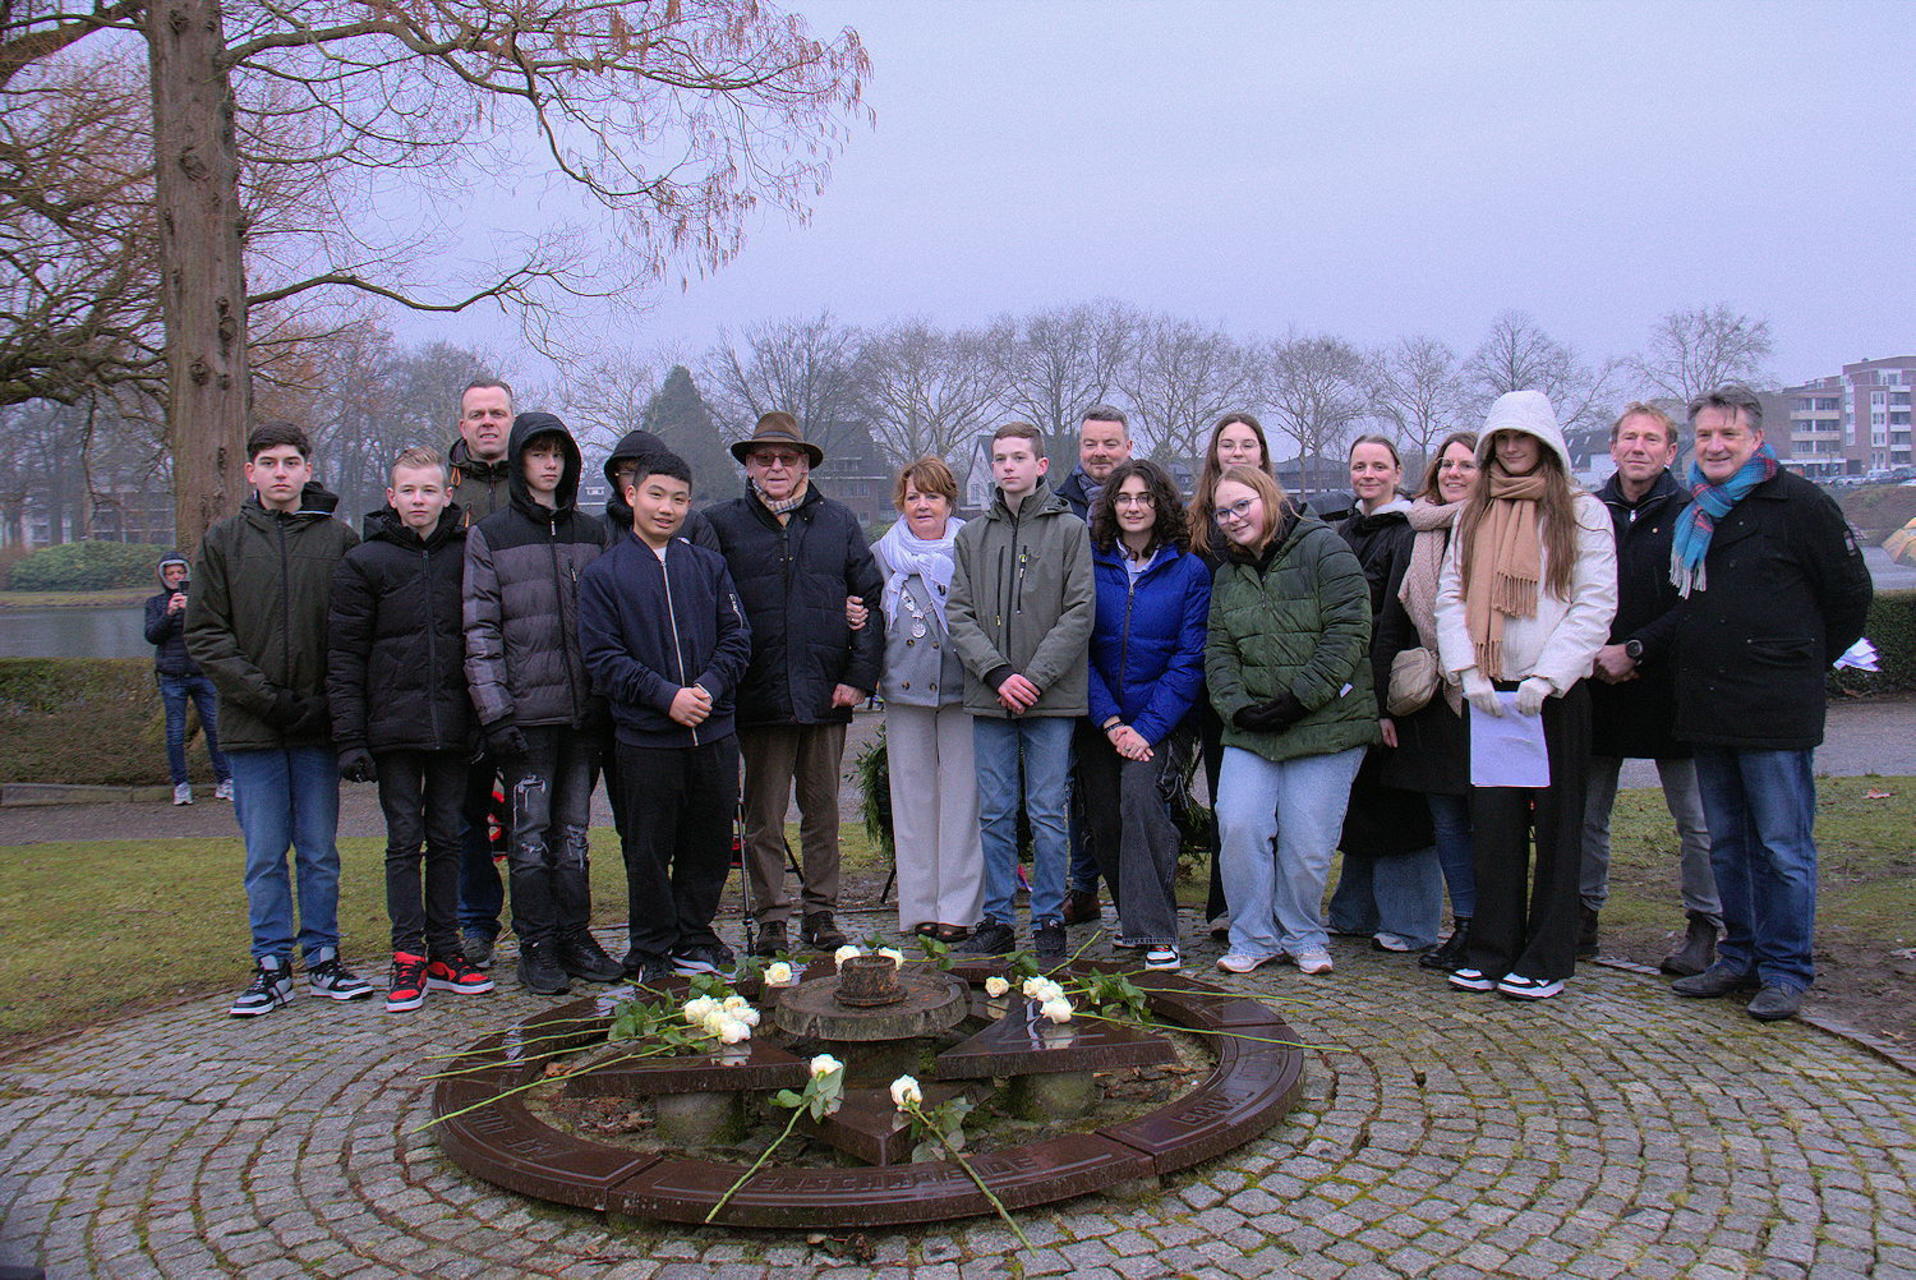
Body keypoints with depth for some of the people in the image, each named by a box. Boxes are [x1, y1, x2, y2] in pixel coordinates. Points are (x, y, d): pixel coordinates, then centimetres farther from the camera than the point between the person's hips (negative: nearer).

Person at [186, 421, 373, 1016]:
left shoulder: (339, 539, 3)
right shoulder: (223, 540, 6)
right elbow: (205, 634, 1)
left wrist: (327, 701, -11)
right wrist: (264, 697, -9)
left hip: (318, 724, 0)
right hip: (252, 725, 0)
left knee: (320, 851, 8)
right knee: (264, 855, 5)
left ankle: (323, 957, 18)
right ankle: (272, 965, 15)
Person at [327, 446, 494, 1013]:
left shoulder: (466, 556, 6)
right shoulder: (364, 562, 1)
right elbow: (345, 656, -1)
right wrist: (350, 738, -8)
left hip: (454, 727, 2)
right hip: (394, 728, -2)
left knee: (447, 838, 9)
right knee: (404, 840, 3)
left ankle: (445, 951, 17)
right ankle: (408, 955, 10)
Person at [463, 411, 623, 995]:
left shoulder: (591, 532, 13)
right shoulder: (489, 536, 3)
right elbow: (480, 630, -3)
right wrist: (494, 711, -11)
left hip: (584, 706, 3)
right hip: (527, 708, -3)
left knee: (574, 830, 10)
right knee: (531, 832, 1)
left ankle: (575, 936, 18)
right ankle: (537, 946, 10)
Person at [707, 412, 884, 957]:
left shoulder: (838, 522, 8)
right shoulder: (720, 524, 3)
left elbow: (872, 600, 7)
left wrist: (860, 676, -1)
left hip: (826, 695, 2)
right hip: (758, 697, -1)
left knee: (823, 810, 10)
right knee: (764, 815, 5)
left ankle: (821, 912, 21)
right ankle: (771, 918, 16)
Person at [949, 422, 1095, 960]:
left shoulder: (1069, 530, 2)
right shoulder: (972, 535, 12)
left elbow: (1079, 614, -5)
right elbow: (959, 614, 5)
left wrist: (1035, 677, -14)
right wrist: (997, 673, -10)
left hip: (1051, 697, -3)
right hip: (988, 696, 3)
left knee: (1049, 814, 2)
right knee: (995, 813, 8)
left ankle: (1049, 921, 13)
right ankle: (997, 920, 17)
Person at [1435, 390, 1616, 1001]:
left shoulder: (1582, 512, 2)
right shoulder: (1473, 516, 14)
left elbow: (1595, 605, -6)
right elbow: (1450, 597, 8)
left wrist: (1546, 678, -15)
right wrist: (1469, 671, -6)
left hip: (1555, 693, -3)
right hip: (1488, 693, 3)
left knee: (1556, 822, 3)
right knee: (1492, 820, 4)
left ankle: (1546, 960, 10)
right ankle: (1492, 951, 14)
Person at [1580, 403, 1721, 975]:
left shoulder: (1690, 515, -3)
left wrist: (1634, 650, -14)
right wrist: (1590, 657, -5)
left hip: (1669, 686, -3)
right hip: (1598, 687, 3)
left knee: (1695, 819, 3)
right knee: (1586, 811, 8)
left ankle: (1704, 927, 16)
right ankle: (1584, 917, 21)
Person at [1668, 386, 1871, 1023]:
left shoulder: (1799, 504, -6)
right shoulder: (1693, 513, 13)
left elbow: (1851, 596, 0)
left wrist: (1806, 661, 7)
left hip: (1776, 710, -6)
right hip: (1706, 708, 7)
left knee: (1783, 846, -1)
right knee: (1727, 844, 13)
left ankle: (1786, 970, 9)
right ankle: (1741, 957, 23)